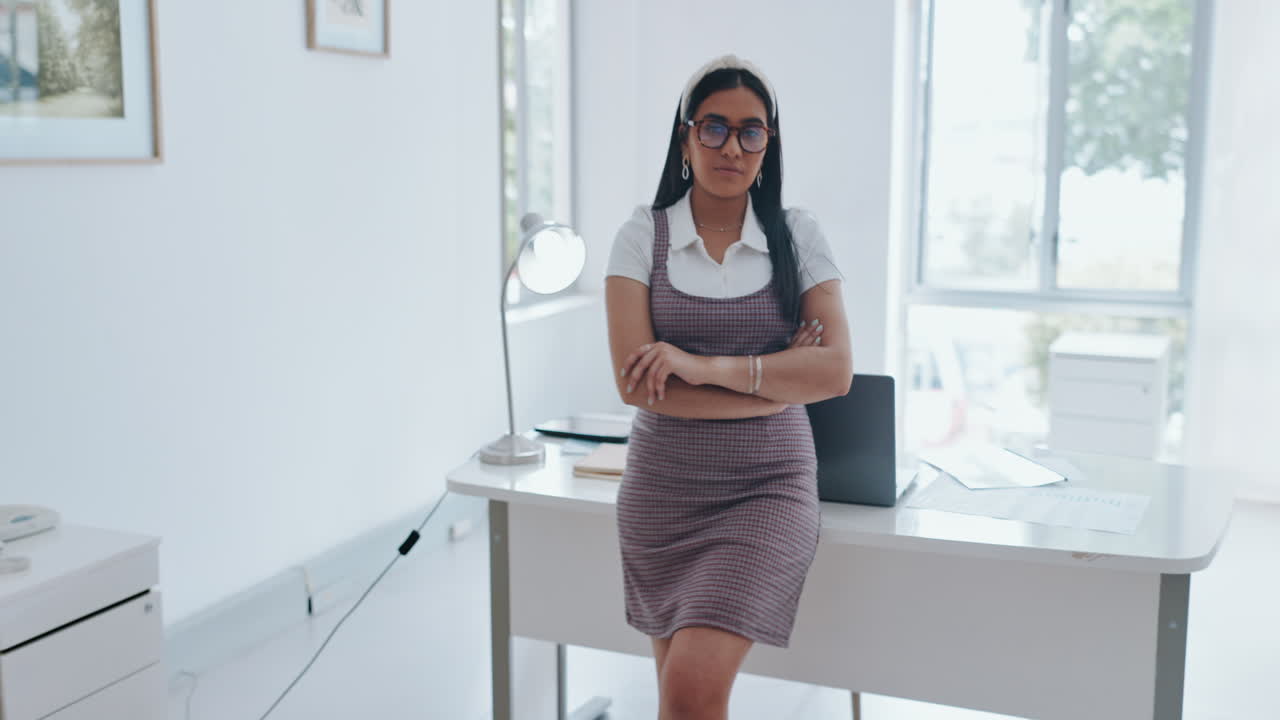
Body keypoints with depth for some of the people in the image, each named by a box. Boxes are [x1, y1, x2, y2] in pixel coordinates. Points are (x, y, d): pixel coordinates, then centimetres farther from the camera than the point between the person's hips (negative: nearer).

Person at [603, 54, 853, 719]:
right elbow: (637, 383, -11)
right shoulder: (643, 235, -1)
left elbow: (836, 371, -10)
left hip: (768, 489, -1)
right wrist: (776, 379, -12)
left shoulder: (797, 235, 1)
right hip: (663, 490, 1)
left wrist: (706, 367, -20)